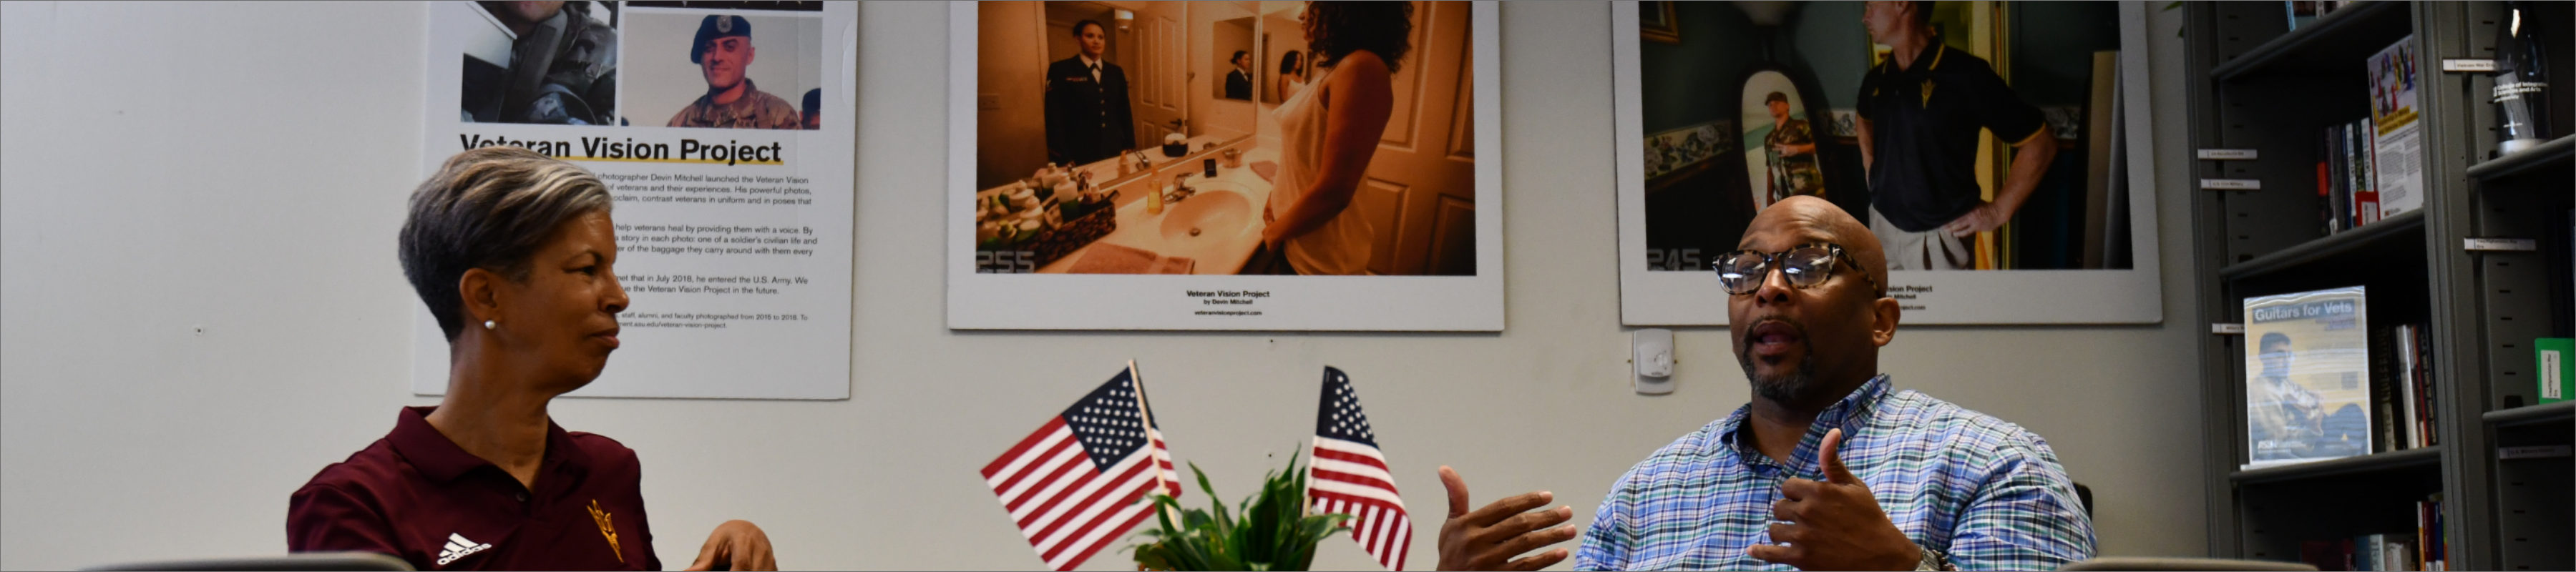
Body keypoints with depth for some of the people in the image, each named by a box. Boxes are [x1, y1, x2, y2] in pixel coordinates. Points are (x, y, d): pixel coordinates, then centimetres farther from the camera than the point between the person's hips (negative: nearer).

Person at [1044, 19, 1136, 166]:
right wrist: (1064, 159, -13)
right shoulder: (1060, 70, -3)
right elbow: (1054, 117, -7)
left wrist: (1129, 147, 9)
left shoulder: (1116, 72, 12)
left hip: (1114, 153, 4)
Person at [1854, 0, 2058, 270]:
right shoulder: (1876, 79, 5)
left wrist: (1999, 211, -10)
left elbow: (2039, 144, -11)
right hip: (1882, 227, 6)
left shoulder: (1965, 74, -15)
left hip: (1937, 237, -6)